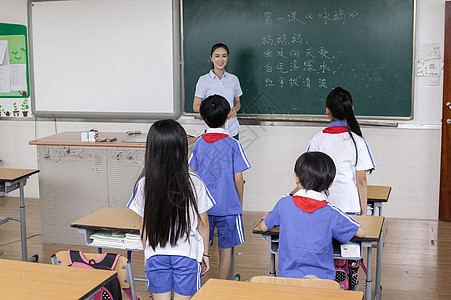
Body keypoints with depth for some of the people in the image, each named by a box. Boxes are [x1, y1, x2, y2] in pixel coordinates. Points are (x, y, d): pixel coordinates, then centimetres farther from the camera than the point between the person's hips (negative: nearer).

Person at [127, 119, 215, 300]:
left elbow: (145, 226, -2)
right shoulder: (194, 183, -13)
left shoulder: (144, 184, -10)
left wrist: (147, 254, 12)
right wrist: (205, 253, 10)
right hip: (187, 253, -1)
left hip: (155, 254, 1)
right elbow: (203, 223, -3)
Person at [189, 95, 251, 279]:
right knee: (225, 249, 9)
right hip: (228, 206, -3)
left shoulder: (199, 144, 0)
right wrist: (240, 202, 7)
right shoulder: (232, 145, -11)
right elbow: (238, 179, -9)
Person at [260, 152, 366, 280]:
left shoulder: (284, 204, -3)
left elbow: (263, 227, 12)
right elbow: (361, 233, 6)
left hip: (287, 276, 2)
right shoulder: (332, 213, -7)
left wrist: (272, 217, 35)